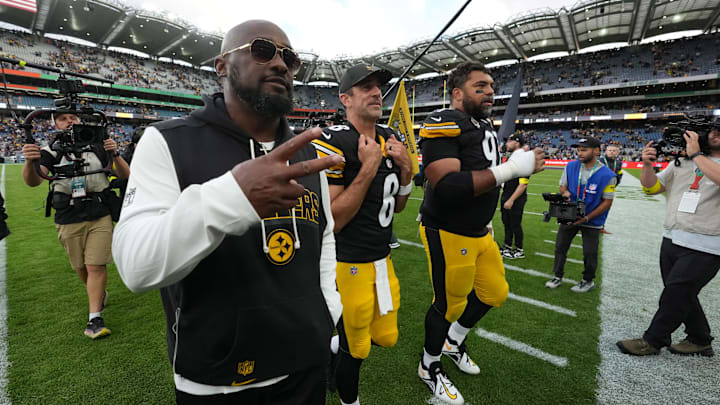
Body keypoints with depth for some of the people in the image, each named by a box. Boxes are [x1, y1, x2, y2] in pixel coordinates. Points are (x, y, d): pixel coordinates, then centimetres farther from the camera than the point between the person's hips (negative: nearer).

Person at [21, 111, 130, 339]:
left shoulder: (97, 147, 4)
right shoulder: (51, 151, 3)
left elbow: (125, 175, 0)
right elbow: (34, 181, -11)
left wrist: (114, 154, -18)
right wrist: (29, 162, -32)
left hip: (100, 217, -1)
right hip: (69, 220, 2)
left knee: (96, 266, -4)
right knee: (80, 268, 15)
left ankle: (94, 318, 6)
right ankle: (99, 294, 41)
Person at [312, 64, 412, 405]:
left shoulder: (390, 139, 6)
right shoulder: (332, 142, -18)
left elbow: (396, 207, 11)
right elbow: (331, 221, -23)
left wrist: (406, 169, -6)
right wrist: (368, 168, -24)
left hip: (383, 259, 7)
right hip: (349, 265, -7)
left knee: (386, 337, 20)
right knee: (355, 351, 14)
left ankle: (334, 347, 48)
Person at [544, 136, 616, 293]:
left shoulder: (607, 175, -15)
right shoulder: (571, 167, -5)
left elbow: (607, 202, -11)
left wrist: (587, 218, -18)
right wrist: (565, 193, -17)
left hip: (592, 221, -3)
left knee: (589, 253, 8)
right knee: (560, 246, 9)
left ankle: (588, 281, 31)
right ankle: (558, 276, 26)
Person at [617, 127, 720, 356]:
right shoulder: (682, 162, 12)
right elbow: (652, 187, 10)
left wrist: (696, 154, -17)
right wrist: (647, 165, -7)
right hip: (671, 241, 6)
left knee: (675, 294, -1)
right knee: (682, 295, 15)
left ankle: (653, 341, 13)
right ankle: (700, 341, 34)